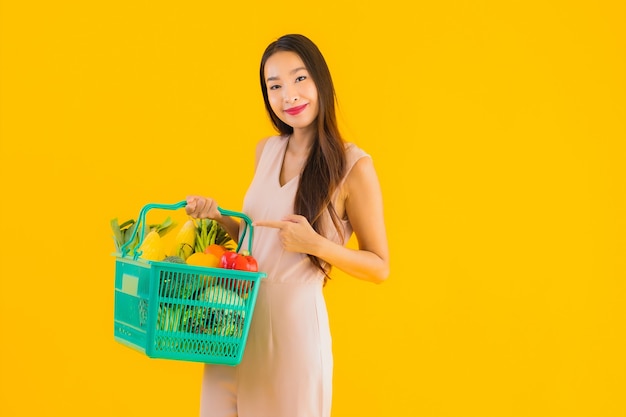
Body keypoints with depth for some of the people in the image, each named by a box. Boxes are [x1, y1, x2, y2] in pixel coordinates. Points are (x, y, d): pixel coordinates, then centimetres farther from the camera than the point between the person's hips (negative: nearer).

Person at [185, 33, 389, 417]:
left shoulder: (354, 166, -11)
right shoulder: (267, 151, 7)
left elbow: (379, 267, -6)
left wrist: (317, 245, -20)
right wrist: (217, 218, 3)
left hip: (294, 319, -5)